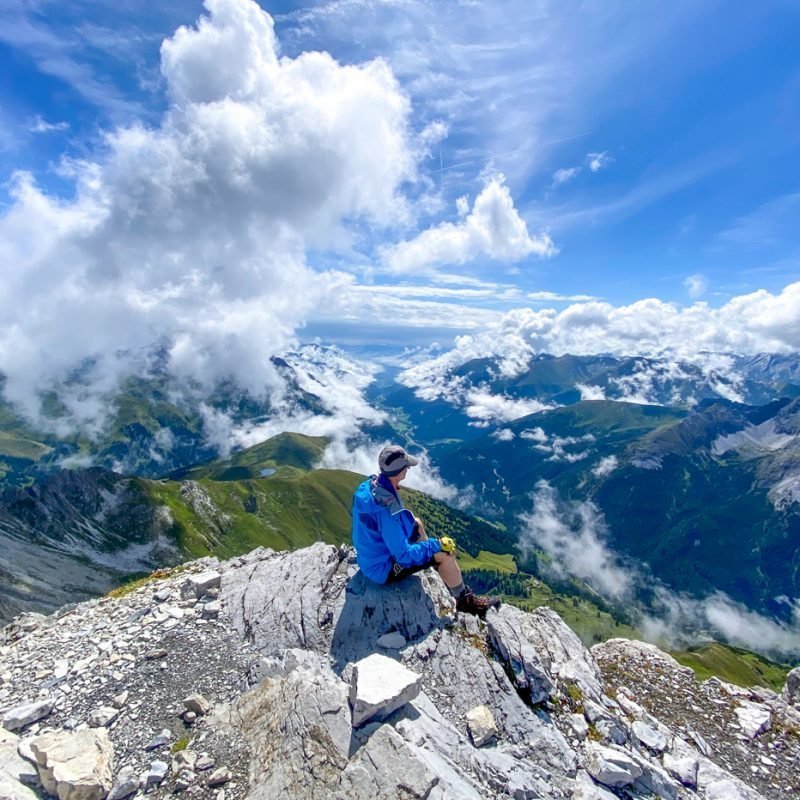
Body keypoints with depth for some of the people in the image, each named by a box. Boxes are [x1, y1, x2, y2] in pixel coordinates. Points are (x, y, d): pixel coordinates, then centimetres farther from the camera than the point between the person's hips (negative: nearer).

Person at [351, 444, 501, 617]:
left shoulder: (368, 485, -9)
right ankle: (465, 600, 15)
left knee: (416, 523, 23)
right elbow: (404, 555, -30)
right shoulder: (389, 510, -36)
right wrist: (437, 545, -18)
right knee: (445, 554, -9)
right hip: (383, 568, -9)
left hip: (368, 555, 9)